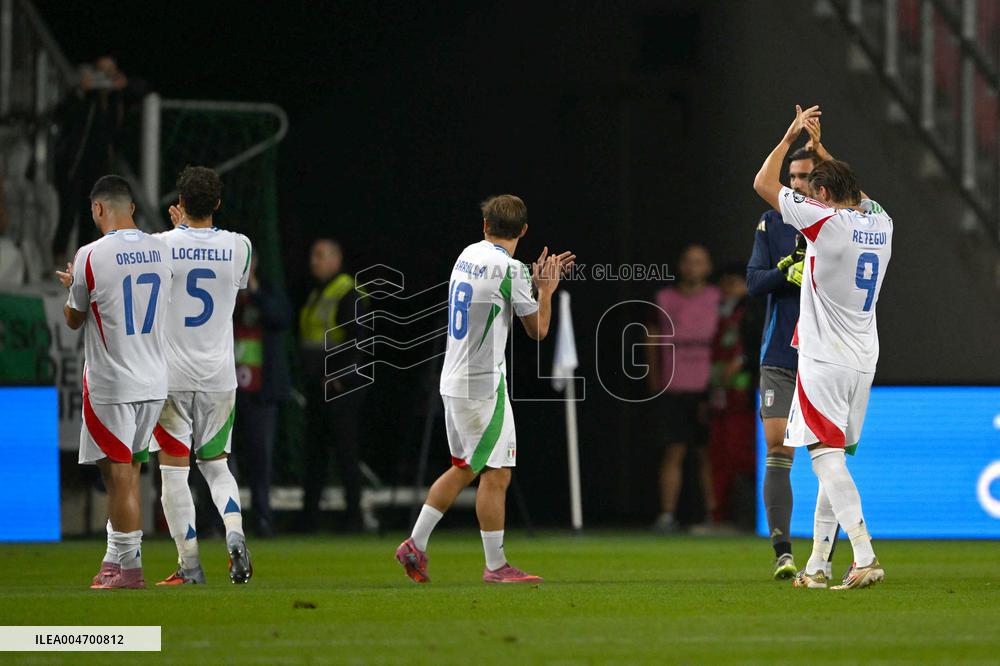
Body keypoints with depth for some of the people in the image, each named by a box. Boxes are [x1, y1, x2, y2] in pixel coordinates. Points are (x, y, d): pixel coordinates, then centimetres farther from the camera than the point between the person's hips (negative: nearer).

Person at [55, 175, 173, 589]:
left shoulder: (92, 255, -14)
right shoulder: (161, 251, 2)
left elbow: (73, 319, -1)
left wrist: (71, 286, 21)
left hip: (110, 382, -6)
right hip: (154, 381, 6)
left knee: (119, 474, -1)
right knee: (127, 470, 15)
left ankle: (130, 567, 0)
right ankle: (114, 561, 20)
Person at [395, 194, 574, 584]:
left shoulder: (469, 255, 10)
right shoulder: (511, 269, -14)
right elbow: (538, 330, -4)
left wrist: (536, 281, 27)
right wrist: (546, 289, 10)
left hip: (453, 382, 8)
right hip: (483, 384, -8)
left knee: (464, 469, 17)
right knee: (495, 475, -4)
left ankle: (415, 545, 15)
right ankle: (495, 566, -2)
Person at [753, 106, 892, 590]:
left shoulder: (826, 221, -13)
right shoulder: (880, 223, 7)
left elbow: (764, 184, -3)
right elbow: (853, 190, 32)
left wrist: (792, 136, 8)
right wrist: (819, 149, 37)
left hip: (824, 362, -7)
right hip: (863, 362, 7)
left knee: (827, 458, -11)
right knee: (832, 461, 14)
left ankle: (865, 558, -24)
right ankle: (816, 567, 17)